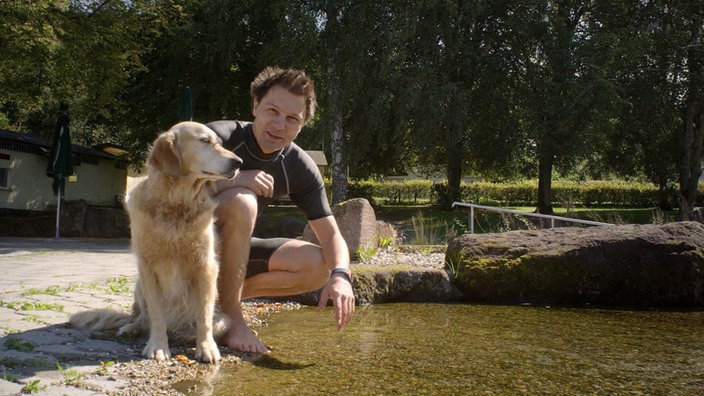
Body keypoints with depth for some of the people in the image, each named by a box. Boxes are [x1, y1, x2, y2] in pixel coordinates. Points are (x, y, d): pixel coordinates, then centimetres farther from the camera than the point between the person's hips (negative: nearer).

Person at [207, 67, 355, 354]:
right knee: (241, 201, -33)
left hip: (232, 250, 5)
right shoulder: (220, 137, -20)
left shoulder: (299, 168, -7)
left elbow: (331, 234, -7)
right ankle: (231, 318, -21)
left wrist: (340, 275, -27)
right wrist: (233, 179, -38)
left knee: (319, 267, -9)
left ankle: (221, 295, -5)